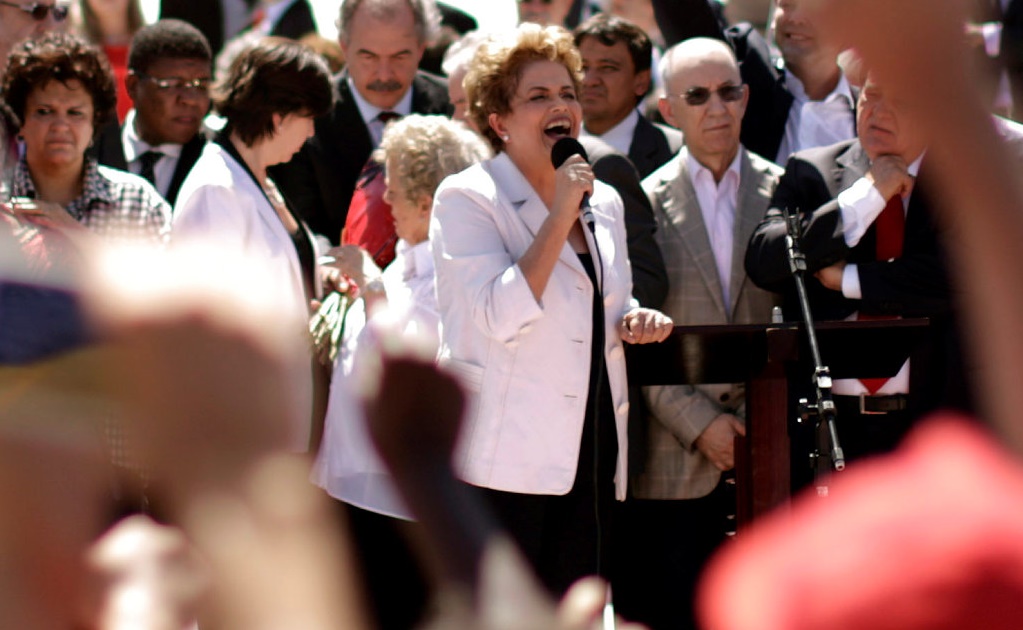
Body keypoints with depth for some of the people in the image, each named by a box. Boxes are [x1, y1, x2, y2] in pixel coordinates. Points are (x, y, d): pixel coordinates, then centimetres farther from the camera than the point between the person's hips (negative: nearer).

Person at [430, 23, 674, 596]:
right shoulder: (466, 199, -7)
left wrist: (635, 321, 4)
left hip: (591, 450, 7)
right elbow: (502, 316, -20)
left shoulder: (603, 203, 14)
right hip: (507, 460, -6)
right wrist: (560, 214, -18)